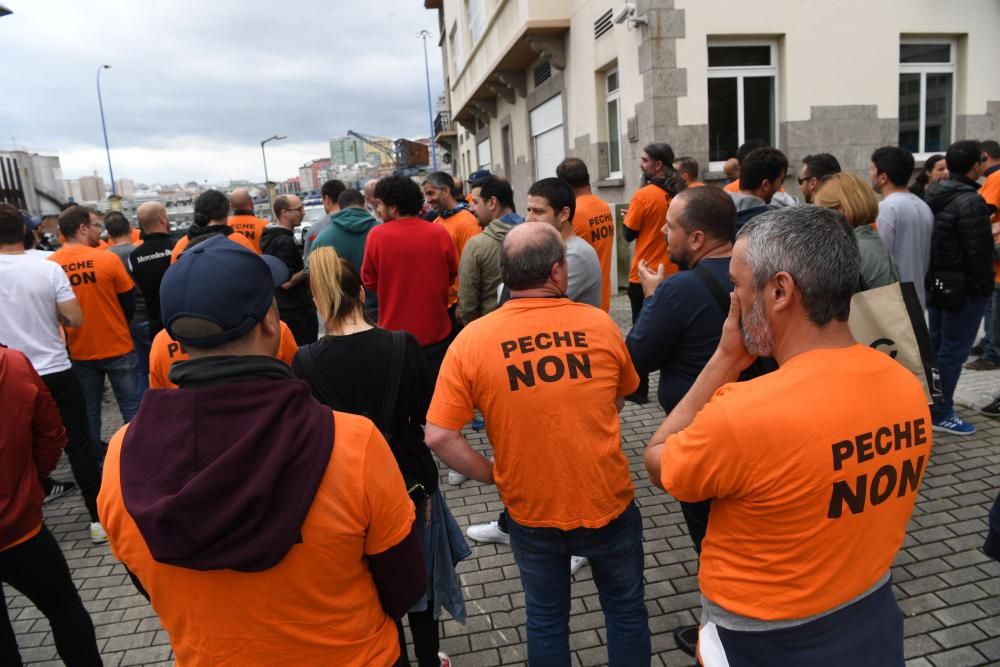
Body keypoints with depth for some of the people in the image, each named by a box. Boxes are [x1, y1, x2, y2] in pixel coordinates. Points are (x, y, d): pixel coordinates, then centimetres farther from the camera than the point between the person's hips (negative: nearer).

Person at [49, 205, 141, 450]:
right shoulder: (107, 258, -14)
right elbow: (128, 304, -5)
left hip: (79, 351, 4)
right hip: (117, 347, -3)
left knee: (88, 410, 15)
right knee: (130, 405, 7)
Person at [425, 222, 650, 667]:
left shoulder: (471, 340, -16)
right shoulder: (600, 324, -12)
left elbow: (439, 437, -17)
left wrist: (495, 476, -4)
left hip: (531, 512, 1)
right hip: (607, 502, 0)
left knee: (546, 620, 25)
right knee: (626, 609, 25)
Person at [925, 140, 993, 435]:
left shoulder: (933, 195, 7)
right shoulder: (970, 201, -19)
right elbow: (979, 251, -18)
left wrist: (933, 274, 17)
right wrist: (985, 286, -7)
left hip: (935, 281, 9)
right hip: (964, 286, -8)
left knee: (936, 345, 16)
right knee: (954, 350, -1)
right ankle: (941, 413, 6)